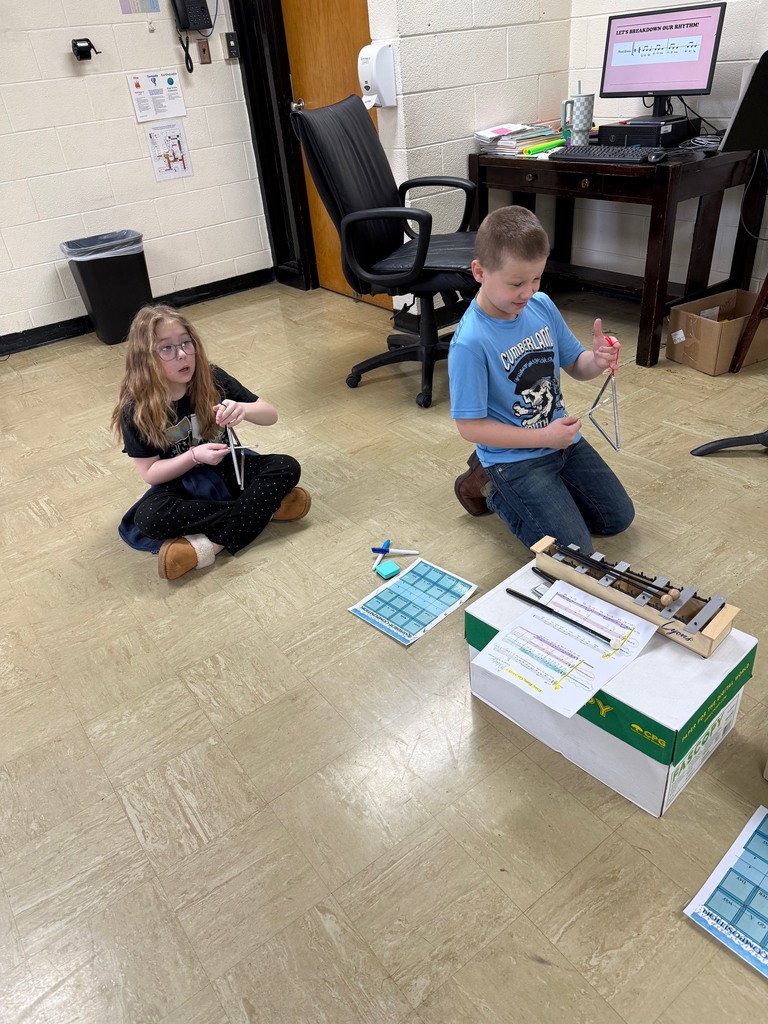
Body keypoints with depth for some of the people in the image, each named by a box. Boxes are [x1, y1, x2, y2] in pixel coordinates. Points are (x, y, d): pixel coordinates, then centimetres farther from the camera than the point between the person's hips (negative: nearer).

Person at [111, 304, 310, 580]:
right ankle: (266, 506, -23)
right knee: (149, 517, -33)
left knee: (287, 467, -21)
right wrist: (195, 456, -29)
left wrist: (243, 410, -33)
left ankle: (213, 544, -29)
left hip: (226, 468, 2)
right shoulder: (136, 410, -16)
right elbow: (150, 473, -13)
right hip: (180, 482, -2)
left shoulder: (212, 379, -12)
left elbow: (271, 415, -10)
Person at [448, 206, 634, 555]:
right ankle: (490, 488, 9)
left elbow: (575, 366, 6)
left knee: (618, 518, 19)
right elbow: (470, 426, -21)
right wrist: (544, 438, -22)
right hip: (516, 457, -7)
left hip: (562, 439, 7)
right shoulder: (470, 343, -25)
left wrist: (597, 360, -19)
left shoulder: (542, 306, -6)